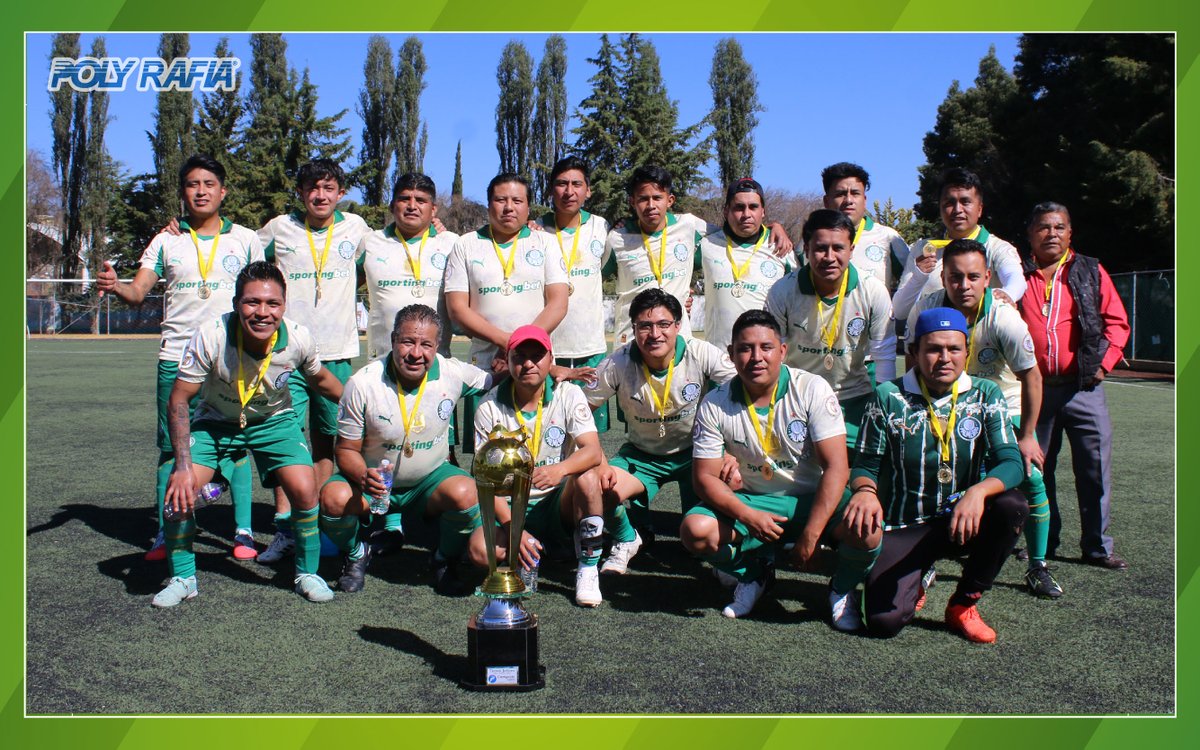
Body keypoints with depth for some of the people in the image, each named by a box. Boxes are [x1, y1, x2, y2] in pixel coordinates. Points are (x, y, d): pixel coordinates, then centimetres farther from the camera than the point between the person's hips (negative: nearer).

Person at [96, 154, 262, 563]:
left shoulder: (245, 239, 6)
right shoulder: (166, 241, 8)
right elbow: (138, 292, 1)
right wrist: (114, 286, -22)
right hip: (176, 357, 1)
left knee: (236, 445, 1)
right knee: (171, 447, 4)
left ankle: (243, 532, 10)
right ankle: (164, 534, 13)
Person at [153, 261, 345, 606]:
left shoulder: (298, 339, -25)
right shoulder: (210, 337, -31)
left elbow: (320, 378, 0)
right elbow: (178, 400, -21)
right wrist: (183, 465, -27)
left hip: (274, 420, 1)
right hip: (214, 421, 0)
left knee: (304, 490, -19)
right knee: (180, 491, -18)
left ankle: (307, 573, 7)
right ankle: (183, 578, 9)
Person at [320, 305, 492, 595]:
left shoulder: (453, 374, -13)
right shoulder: (362, 384, -17)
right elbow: (346, 449, -10)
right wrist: (363, 477, -32)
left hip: (431, 478, 1)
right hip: (376, 480, 0)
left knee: (465, 494, -32)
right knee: (333, 498, -31)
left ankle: (445, 561, 1)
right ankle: (357, 554, 6)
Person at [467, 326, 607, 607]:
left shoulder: (569, 395, -5)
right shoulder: (490, 407, -6)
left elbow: (593, 452, -17)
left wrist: (560, 469, -40)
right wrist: (513, 529, -20)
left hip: (558, 504, 0)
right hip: (509, 508, 0)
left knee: (587, 479, -32)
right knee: (480, 550, -30)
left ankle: (587, 571, -16)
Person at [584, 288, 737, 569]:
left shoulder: (703, 355, -21)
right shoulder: (618, 364, -19)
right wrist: (599, 464, -21)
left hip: (695, 451, -1)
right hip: (642, 454, 1)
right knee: (603, 490, -27)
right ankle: (627, 540, 8)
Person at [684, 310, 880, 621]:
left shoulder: (812, 389, -13)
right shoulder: (715, 404, -8)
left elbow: (836, 466, -17)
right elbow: (705, 476, -7)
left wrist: (811, 535, -25)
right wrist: (748, 516, -26)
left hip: (812, 500, -1)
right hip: (750, 503, 2)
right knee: (694, 530, -25)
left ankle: (842, 588, 6)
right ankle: (755, 570, 9)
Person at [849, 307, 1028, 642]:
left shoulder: (986, 395, -2)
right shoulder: (888, 397, -6)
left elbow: (1011, 462, -11)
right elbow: (865, 464, -4)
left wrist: (978, 491, -33)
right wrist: (865, 491, -29)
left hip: (960, 522, 2)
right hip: (902, 529, -2)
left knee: (1013, 506, -29)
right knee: (884, 621, -22)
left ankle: (963, 604, -6)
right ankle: (911, 585, 20)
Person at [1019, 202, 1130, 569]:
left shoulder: (1091, 272, 7)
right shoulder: (1018, 276, 7)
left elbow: (1117, 321, 7)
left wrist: (1104, 361, -4)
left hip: (1083, 387, 0)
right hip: (1034, 388, 1)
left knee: (1095, 466, -1)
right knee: (1036, 469, 8)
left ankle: (1097, 546, 10)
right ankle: (1044, 542, 21)